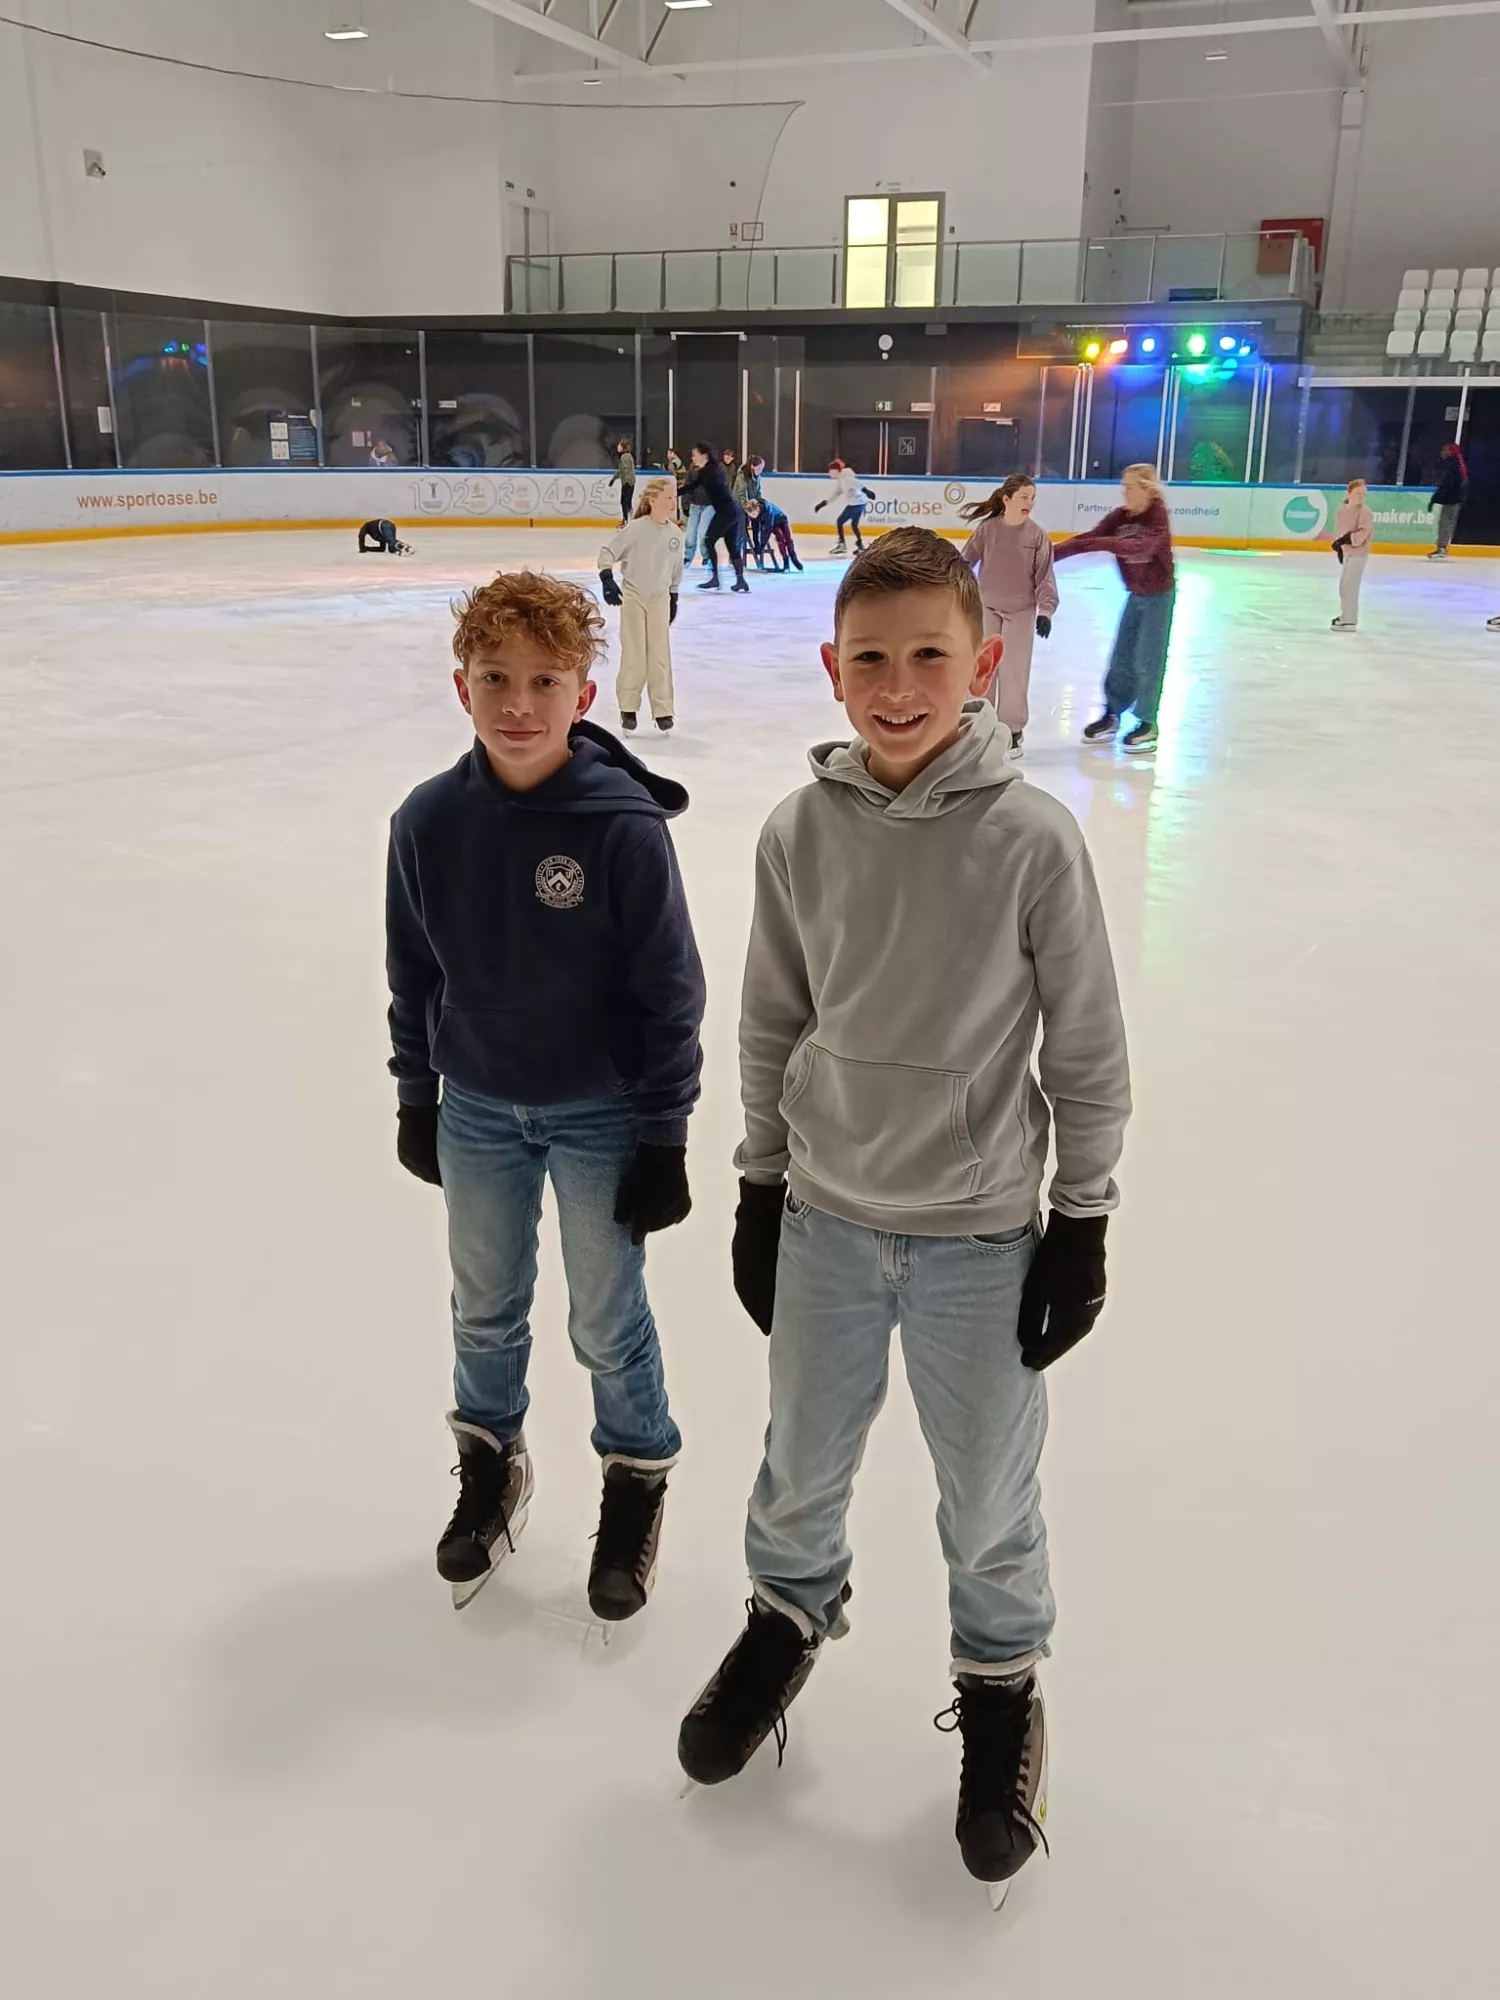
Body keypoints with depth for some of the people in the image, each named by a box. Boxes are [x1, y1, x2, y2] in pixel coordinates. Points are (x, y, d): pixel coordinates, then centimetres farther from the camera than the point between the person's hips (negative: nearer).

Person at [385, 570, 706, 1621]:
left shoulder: (625, 825, -19)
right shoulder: (430, 819, -8)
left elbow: (672, 991, -13)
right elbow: (412, 971, 4)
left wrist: (664, 1139, -10)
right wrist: (416, 1098, 10)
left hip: (599, 1117, -3)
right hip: (478, 1111, 4)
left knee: (608, 1322, 11)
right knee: (485, 1310, 19)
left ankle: (638, 1477, 37)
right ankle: (491, 1467, 44)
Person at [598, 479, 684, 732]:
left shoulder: (675, 533, -1)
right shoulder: (636, 528, -16)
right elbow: (607, 551, -12)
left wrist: (674, 597, 14)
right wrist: (607, 580, -22)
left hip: (660, 598, 4)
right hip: (633, 597, -4)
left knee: (660, 655, 4)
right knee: (634, 655, 0)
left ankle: (662, 709, 10)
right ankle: (628, 706, 14)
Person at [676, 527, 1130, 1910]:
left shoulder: (1032, 838, -15)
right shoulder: (803, 830, -7)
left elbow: (1089, 1049, -7)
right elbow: (772, 1024, 3)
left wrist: (1083, 1225, -3)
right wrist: (759, 1189, 7)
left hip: (979, 1237, -2)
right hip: (825, 1219, 2)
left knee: (988, 1500, 14)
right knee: (803, 1467, 21)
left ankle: (1001, 1680, 44)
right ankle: (791, 1611, 52)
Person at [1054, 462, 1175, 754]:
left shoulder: (1158, 516, -20)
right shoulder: (1120, 517, -3)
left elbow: (1142, 547, -39)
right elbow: (1087, 539, -11)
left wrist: (1106, 543, -51)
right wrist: (1050, 553, -23)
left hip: (1158, 595, -6)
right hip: (1136, 594, 6)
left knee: (1148, 660, -3)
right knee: (1121, 657, 9)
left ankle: (1147, 724, 7)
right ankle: (1112, 714, 21)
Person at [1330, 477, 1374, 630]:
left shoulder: (1365, 512, -12)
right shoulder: (1341, 511, 7)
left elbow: (1363, 532, -20)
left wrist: (1347, 539, -27)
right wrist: (1338, 544, 5)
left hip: (1358, 553, -8)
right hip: (1345, 552, 8)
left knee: (1349, 585, -11)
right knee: (1344, 586, 18)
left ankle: (1349, 621, -9)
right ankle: (1346, 615, 34)